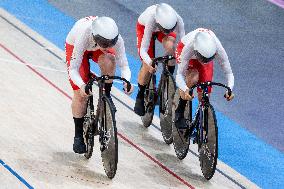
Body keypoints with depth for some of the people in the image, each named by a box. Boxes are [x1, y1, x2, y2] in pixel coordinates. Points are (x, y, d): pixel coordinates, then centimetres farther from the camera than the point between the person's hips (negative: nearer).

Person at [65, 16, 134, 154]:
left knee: (109, 62, -35)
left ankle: (106, 95, -9)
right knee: (80, 94, -10)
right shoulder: (83, 37, -44)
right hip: (74, 46, -2)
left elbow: (123, 65, -28)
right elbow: (73, 69, -39)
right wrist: (81, 86, -57)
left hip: (96, 49, 2)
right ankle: (78, 136, 6)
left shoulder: (116, 39, -36)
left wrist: (127, 81, -49)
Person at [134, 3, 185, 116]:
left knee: (170, 47, -31)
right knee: (148, 65, -12)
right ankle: (140, 97, 10)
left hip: (164, 25, 2)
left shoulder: (177, 20, -38)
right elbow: (143, 49, -41)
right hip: (144, 26, -2)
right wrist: (149, 63, -59)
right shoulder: (151, 20, -42)